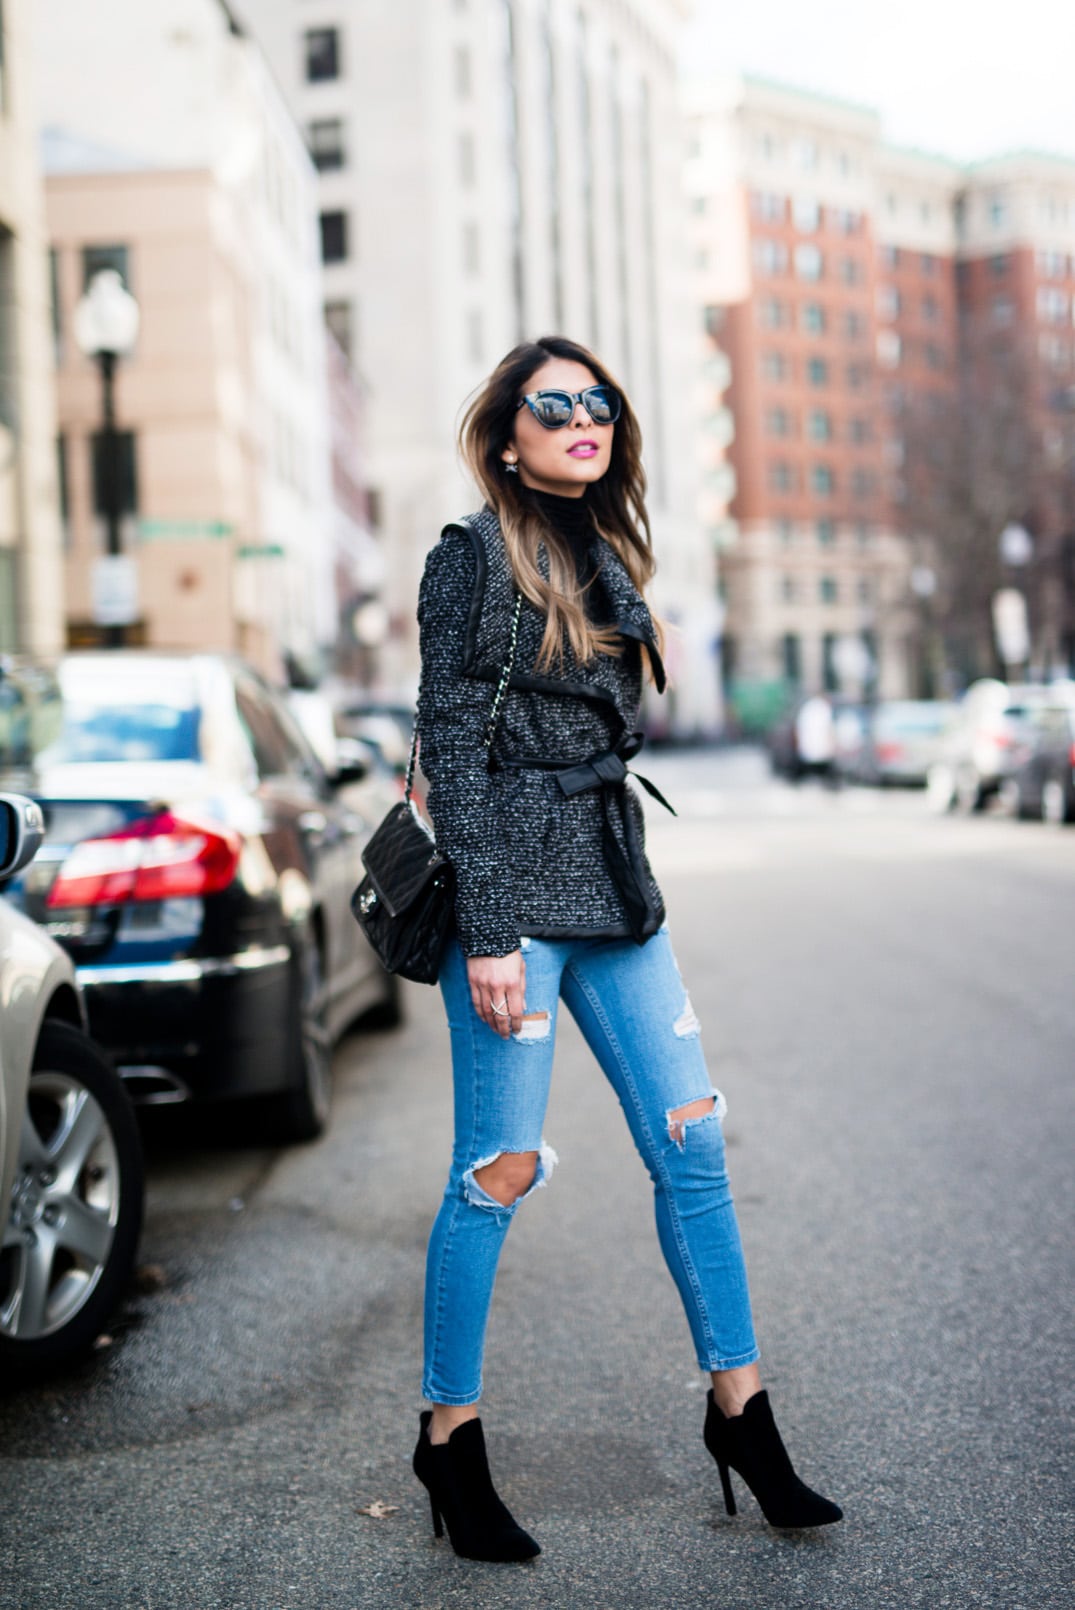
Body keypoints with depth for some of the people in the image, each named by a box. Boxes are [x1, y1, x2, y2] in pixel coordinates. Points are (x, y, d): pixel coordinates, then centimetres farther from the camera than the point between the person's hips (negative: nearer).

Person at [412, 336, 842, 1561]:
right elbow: (454, 747, -11)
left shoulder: (606, 559, 16)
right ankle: (450, 1436, 15)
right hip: (514, 891, -7)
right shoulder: (474, 556, -5)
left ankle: (740, 1414, 18)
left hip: (612, 887, 7)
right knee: (497, 1173, -2)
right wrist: (488, 931, -16)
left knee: (693, 1148, 6)